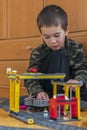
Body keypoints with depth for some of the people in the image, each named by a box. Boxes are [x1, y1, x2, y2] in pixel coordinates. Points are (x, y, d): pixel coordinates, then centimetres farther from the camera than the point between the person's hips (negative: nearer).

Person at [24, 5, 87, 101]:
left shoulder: (76, 49, -6)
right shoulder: (37, 53, -10)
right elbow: (30, 78, -13)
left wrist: (78, 80, -37)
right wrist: (38, 92, -34)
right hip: (48, 95, -1)